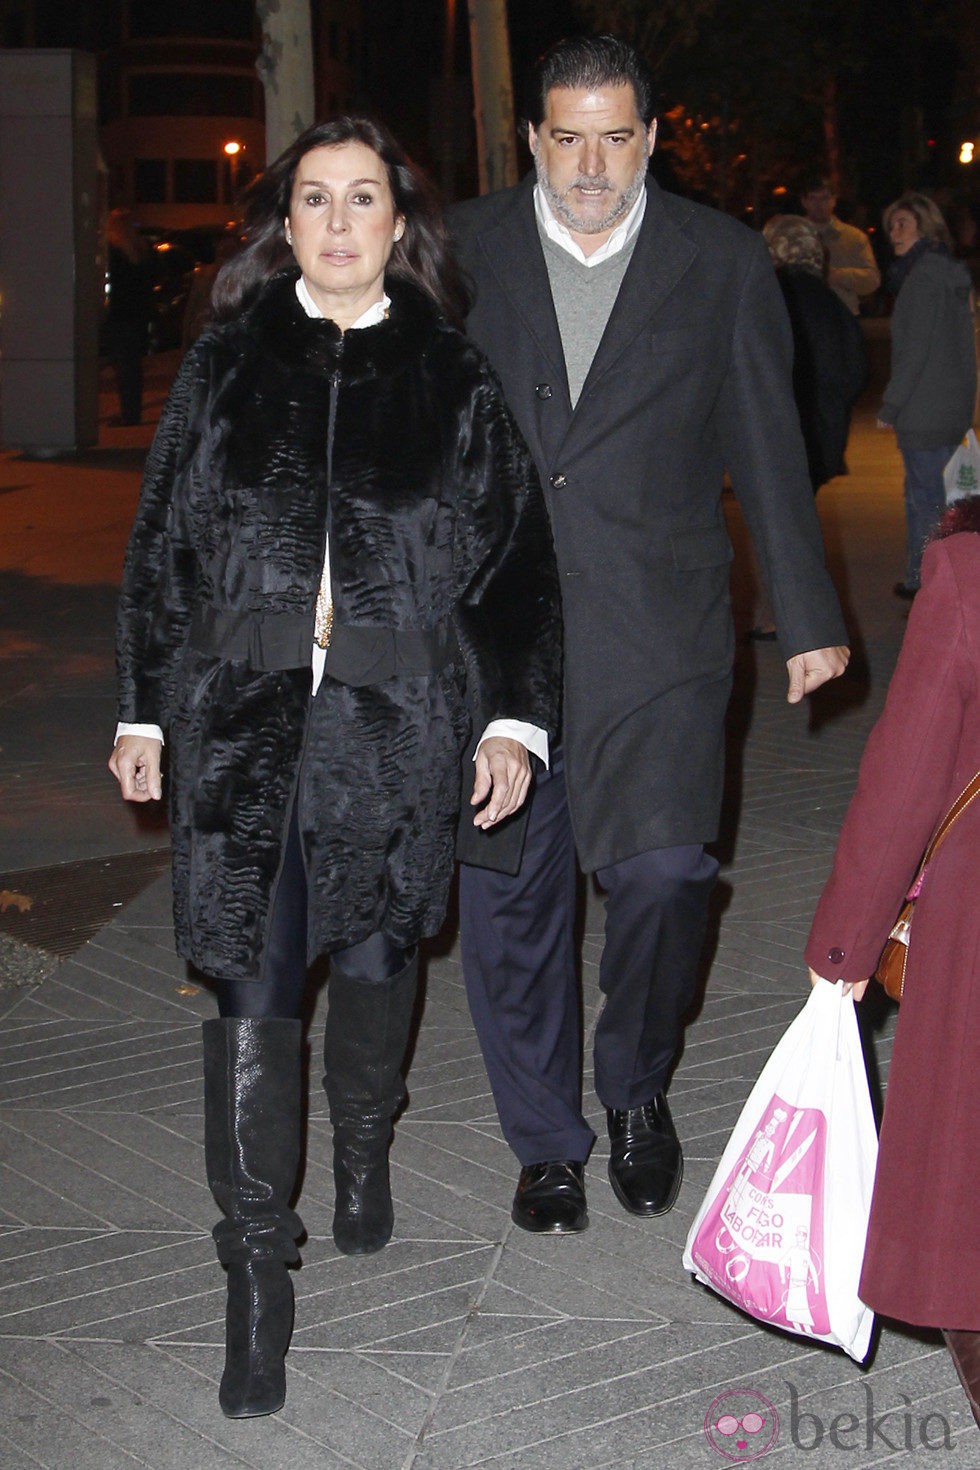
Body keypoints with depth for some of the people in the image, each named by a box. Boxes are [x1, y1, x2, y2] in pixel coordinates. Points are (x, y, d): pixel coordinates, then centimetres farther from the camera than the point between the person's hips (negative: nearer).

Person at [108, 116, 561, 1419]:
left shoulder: (452, 376, 5)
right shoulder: (228, 364, 7)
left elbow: (519, 552, 5)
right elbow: (163, 543, 10)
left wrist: (515, 717, -3)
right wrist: (145, 709, 6)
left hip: (396, 722, 0)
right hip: (244, 715, 0)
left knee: (374, 956, 14)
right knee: (252, 986, -4)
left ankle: (364, 1152, 42)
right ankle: (258, 1276, 4)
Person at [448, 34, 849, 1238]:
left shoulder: (721, 261, 5)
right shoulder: (462, 250, 6)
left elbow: (767, 449, 9)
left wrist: (807, 616, 10)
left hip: (656, 633, -1)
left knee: (660, 868, -12)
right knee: (508, 892, 6)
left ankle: (636, 1087, 17)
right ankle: (546, 1139, 25)